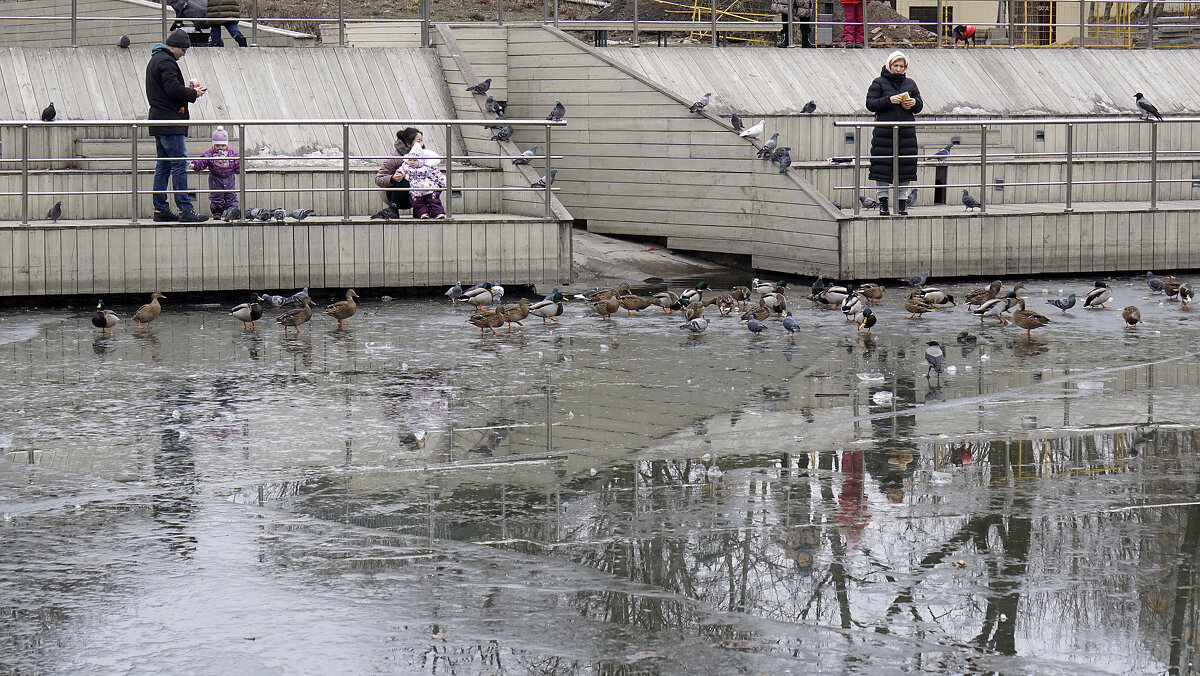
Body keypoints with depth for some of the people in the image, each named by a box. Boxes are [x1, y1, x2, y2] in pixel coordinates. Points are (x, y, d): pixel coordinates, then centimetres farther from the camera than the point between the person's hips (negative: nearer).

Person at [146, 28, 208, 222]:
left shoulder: (155, 60, 20)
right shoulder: (166, 61, -13)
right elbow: (173, 89, -21)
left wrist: (186, 89, 11)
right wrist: (193, 94, -7)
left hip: (158, 120, 11)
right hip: (170, 122, -11)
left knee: (163, 166, 12)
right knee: (179, 164, -11)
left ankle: (160, 209, 12)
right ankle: (185, 210, -13)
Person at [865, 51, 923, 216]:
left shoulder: (910, 84, 14)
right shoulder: (879, 83, 3)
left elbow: (920, 107, 18)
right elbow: (870, 104, -5)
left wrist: (915, 102, -5)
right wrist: (889, 100, -17)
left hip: (906, 132, 3)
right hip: (884, 132, -3)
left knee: (905, 166, 2)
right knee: (883, 166, -3)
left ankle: (903, 202, 9)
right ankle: (883, 201, 4)